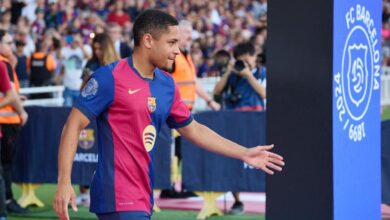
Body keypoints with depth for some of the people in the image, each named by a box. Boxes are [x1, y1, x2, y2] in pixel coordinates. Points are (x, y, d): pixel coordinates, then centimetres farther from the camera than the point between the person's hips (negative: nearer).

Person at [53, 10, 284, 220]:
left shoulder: (167, 84, 11)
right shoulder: (110, 77, -10)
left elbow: (193, 129, 23)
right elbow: (74, 125, -11)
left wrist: (244, 153, 21)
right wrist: (64, 181, -20)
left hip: (143, 199, 8)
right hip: (118, 199, -8)